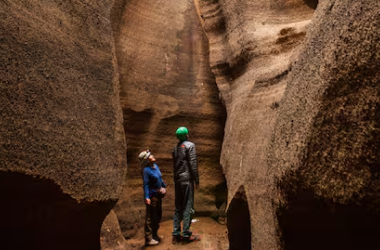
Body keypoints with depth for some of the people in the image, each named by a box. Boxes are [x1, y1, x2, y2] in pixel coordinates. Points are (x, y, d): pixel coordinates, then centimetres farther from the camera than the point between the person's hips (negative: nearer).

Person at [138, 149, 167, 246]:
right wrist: (146, 197, -26)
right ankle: (148, 239, 15)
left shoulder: (155, 166, 4)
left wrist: (164, 186, 16)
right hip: (152, 196, -9)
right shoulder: (146, 170, -20)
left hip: (158, 195, 9)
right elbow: (146, 185, -22)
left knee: (158, 216, 21)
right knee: (150, 218, 2)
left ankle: (154, 235, 39)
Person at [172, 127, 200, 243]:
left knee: (178, 206, 10)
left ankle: (176, 234, 12)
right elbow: (193, 164, -13)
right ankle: (186, 234, 0)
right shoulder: (190, 145, -6)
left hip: (177, 180, 7)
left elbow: (174, 165, 15)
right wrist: (196, 179, -7)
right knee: (188, 206, -2)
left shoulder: (175, 148, 14)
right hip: (187, 179, -7)